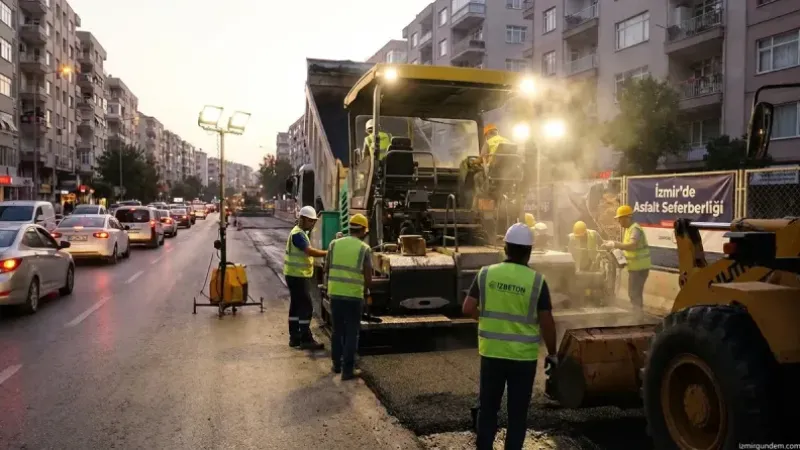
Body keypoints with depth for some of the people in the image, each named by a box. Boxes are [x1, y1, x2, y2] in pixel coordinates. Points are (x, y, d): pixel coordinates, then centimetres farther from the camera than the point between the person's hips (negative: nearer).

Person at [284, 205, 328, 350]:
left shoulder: (300, 232, 16)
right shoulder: (297, 234, -17)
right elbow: (310, 251, -28)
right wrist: (328, 253, -28)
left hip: (297, 275, 11)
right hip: (297, 276, -10)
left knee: (296, 307, 13)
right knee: (306, 307, -8)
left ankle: (295, 338, 19)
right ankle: (306, 340, -4)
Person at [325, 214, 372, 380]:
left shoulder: (334, 244, 3)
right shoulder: (364, 249, -6)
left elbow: (327, 268, 8)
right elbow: (368, 277, -6)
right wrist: (365, 290, 13)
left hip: (335, 294, 4)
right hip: (354, 295, -4)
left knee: (337, 330, 18)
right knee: (352, 333, 6)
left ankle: (336, 365, 28)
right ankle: (348, 370, 9)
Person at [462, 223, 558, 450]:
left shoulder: (486, 274, -5)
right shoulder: (536, 280, -11)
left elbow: (468, 308, -4)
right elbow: (546, 322, -9)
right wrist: (552, 354, 3)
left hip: (491, 352, 2)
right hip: (523, 356, -2)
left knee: (487, 408, 16)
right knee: (517, 412, 12)